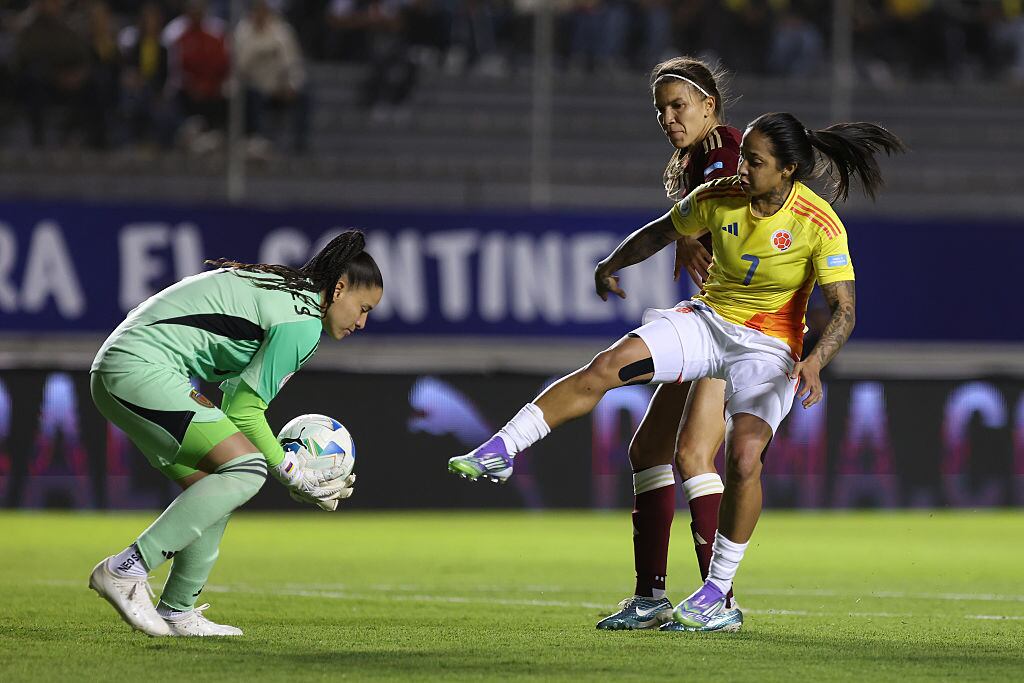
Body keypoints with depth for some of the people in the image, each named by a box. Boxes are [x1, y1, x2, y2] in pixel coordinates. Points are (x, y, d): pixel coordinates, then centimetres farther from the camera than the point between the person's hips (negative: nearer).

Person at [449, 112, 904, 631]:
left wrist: (815, 362, -34)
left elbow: (843, 310, -18)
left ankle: (717, 593, -9)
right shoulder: (718, 197, -7)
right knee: (606, 366, -19)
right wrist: (612, 264, 2)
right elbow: (661, 232, 12)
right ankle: (500, 452, -18)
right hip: (708, 319, 4)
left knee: (744, 456, -24)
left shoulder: (819, 225, -18)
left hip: (768, 347, -4)